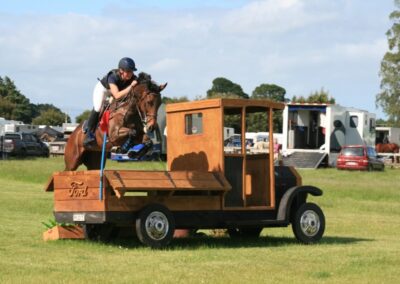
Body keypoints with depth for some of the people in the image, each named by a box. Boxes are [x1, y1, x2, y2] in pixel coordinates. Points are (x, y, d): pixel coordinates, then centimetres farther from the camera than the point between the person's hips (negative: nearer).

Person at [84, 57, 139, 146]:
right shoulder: (112, 77, -42)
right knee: (97, 109, -21)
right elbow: (117, 95, -54)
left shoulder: (133, 78, -28)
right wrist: (131, 86, -60)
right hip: (103, 89, -6)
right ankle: (89, 134, -10)